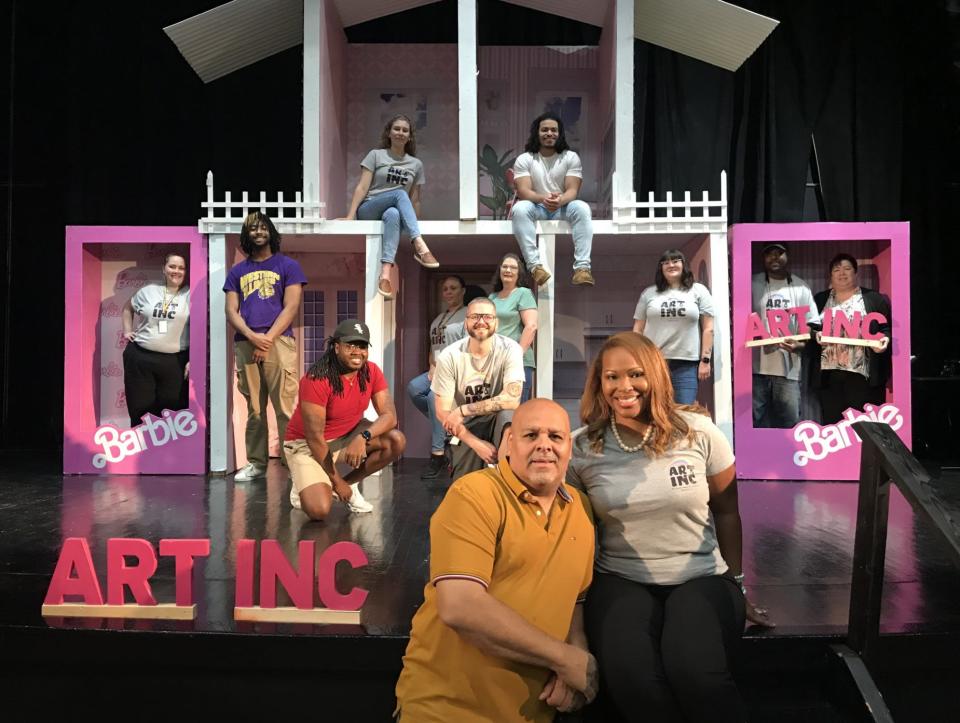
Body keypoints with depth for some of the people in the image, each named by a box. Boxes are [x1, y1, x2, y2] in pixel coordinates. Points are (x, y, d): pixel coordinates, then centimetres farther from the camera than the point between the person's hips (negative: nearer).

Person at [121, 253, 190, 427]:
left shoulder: (189, 295, -2)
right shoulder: (149, 291, 8)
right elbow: (127, 308, 26)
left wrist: (192, 360, -9)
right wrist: (127, 330, 13)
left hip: (175, 361, -2)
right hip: (140, 357, 3)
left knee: (172, 410, 5)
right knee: (140, 408, 11)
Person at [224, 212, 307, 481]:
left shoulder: (288, 266, 8)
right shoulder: (237, 271, 18)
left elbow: (291, 307, -1)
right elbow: (231, 311, 9)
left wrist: (267, 339, -10)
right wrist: (252, 337, -9)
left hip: (278, 342, -3)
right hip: (245, 345, 4)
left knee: (285, 407, -8)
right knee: (254, 408, 7)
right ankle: (256, 462, 14)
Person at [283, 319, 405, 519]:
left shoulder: (372, 372, -12)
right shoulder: (316, 380, -28)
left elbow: (389, 415, -18)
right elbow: (315, 437, -24)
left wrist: (363, 437, -38)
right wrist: (336, 481, -17)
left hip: (348, 435, 6)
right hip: (307, 443, -5)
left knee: (396, 441, -19)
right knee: (319, 510, -25)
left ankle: (349, 484, 3)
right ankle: (304, 485, 12)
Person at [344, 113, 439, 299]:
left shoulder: (416, 164, 13)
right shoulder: (375, 155, 6)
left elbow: (414, 200, 14)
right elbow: (362, 187, -2)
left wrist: (415, 225, 6)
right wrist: (350, 216, -13)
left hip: (394, 211, 1)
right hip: (368, 211, -1)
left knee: (393, 214, -39)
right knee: (400, 193, -32)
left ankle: (385, 273, -54)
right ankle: (420, 246, -46)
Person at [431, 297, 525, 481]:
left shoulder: (510, 349, -14)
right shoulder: (448, 357, -12)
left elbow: (512, 399, -25)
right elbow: (443, 412, -11)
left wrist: (463, 410, -24)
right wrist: (477, 444, -22)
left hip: (496, 423, 0)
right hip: (465, 430, 0)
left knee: (508, 414, -33)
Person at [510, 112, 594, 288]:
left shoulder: (571, 157, 3)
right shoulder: (524, 159, 1)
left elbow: (572, 190, -8)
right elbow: (523, 191, -12)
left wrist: (560, 200, -33)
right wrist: (543, 198, -34)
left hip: (563, 208, 1)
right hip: (536, 207, 0)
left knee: (582, 208, -32)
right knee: (520, 208, -34)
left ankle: (582, 267, -41)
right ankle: (535, 265, -43)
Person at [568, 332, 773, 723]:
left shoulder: (698, 431, -4)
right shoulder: (581, 448, -3)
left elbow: (726, 512, 8)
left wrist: (737, 585, 14)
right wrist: (581, 595, 4)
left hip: (701, 578, 0)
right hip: (620, 581, 0)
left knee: (695, 674, -31)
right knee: (629, 678, -31)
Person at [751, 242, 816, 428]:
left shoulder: (801, 287, 8)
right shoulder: (753, 284, 3)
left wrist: (799, 344, -12)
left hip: (788, 368, 1)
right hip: (757, 366, -1)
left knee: (789, 422, 5)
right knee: (758, 421, 6)